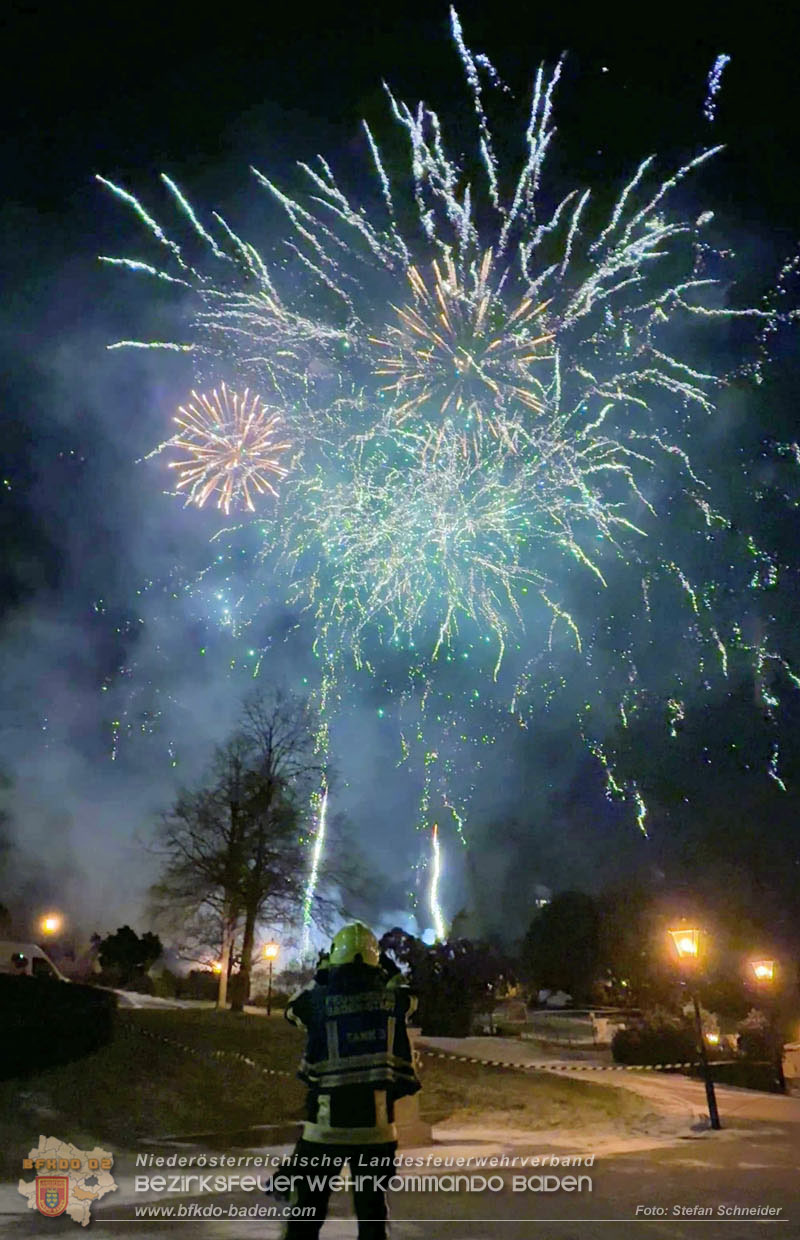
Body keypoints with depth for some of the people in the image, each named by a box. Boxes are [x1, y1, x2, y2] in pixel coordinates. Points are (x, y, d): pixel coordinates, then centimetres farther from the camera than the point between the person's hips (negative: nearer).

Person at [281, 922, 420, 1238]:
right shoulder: (391, 996, -3)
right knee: (372, 1211, 15)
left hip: (328, 1121, -1)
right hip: (377, 1120, 2)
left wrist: (319, 978, 22)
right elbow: (407, 996, 20)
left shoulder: (319, 998, -8)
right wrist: (394, 972, 30)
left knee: (307, 1213, 12)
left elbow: (293, 1009, 14)